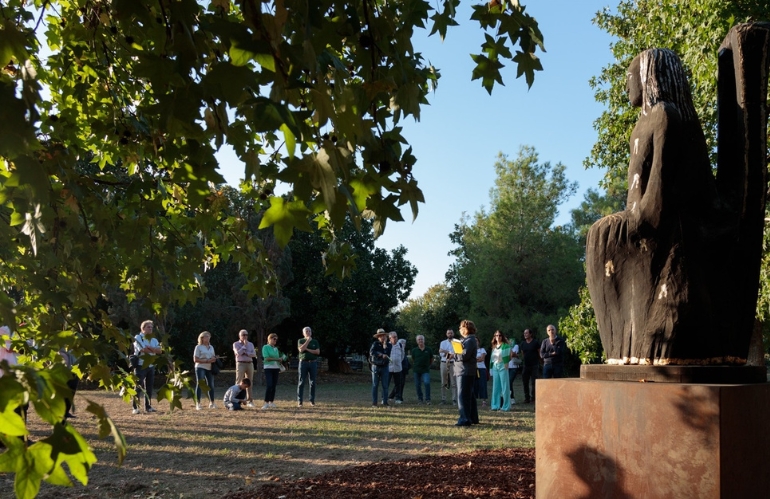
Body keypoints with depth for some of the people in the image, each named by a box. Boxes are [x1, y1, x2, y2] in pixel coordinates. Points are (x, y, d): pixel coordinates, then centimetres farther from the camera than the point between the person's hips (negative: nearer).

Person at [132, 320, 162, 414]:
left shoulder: (154, 339, 15)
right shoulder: (138, 338, -4)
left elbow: (159, 350, 0)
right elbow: (143, 350, -18)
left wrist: (150, 348, -17)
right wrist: (154, 350, -4)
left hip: (151, 366, 6)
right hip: (141, 365, -6)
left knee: (149, 387, 8)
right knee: (139, 387, -7)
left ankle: (148, 406, 15)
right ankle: (135, 407, -3)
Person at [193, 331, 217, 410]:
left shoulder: (211, 347, 17)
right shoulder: (198, 347, -2)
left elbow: (214, 357, 23)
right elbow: (195, 359, -9)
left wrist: (214, 359, -3)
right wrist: (206, 361, -18)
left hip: (209, 368, 6)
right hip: (200, 368, -6)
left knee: (211, 385, 5)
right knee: (199, 385, -7)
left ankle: (211, 403, 14)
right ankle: (198, 404, -5)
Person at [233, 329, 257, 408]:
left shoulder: (250, 344, 15)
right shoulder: (236, 344, 4)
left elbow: (254, 354, 2)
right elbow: (238, 353, -13)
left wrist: (246, 353, -12)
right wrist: (244, 345, -7)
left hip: (250, 364, 4)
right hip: (241, 364, -4)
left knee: (249, 383, 5)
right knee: (238, 382, -8)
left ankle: (249, 401, 9)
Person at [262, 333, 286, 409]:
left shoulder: (276, 348, 16)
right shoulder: (265, 347, -2)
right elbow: (266, 358, -12)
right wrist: (277, 359, -11)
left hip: (276, 368, 6)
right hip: (268, 368, -6)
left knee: (274, 386, 5)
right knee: (269, 386, -14)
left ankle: (271, 402, 12)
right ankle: (266, 403, -11)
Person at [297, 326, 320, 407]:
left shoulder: (315, 341, 12)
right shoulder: (300, 341, 7)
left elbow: (318, 352, -2)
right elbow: (301, 349, -12)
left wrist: (307, 349, -7)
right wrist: (308, 340, -10)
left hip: (313, 363, 2)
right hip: (303, 362, -2)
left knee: (312, 382, 2)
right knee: (301, 382, -4)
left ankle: (312, 400, 7)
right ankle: (299, 401, -2)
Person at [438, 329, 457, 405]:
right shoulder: (443, 343, 15)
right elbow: (441, 354, 3)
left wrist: (446, 352, -14)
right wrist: (450, 353, -11)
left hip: (453, 364, -3)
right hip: (444, 363, 3)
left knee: (454, 383, -5)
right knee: (443, 383, 3)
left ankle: (454, 400, -3)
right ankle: (443, 399, 7)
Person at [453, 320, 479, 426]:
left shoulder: (469, 340, -14)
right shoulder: (468, 340, 19)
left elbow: (464, 356, -21)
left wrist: (453, 355, -7)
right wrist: (455, 355, 4)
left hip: (465, 372, -11)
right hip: (467, 372, 11)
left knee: (463, 396, -9)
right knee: (469, 396, 15)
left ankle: (465, 419, -8)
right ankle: (473, 418, 22)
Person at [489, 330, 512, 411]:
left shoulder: (505, 346, -2)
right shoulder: (494, 347, 16)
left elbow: (507, 356, -9)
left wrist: (506, 364, -17)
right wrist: (491, 367, 14)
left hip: (502, 367, -6)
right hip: (495, 367, 6)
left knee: (504, 386, -4)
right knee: (495, 386, 6)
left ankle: (506, 406, 0)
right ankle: (496, 405, 10)